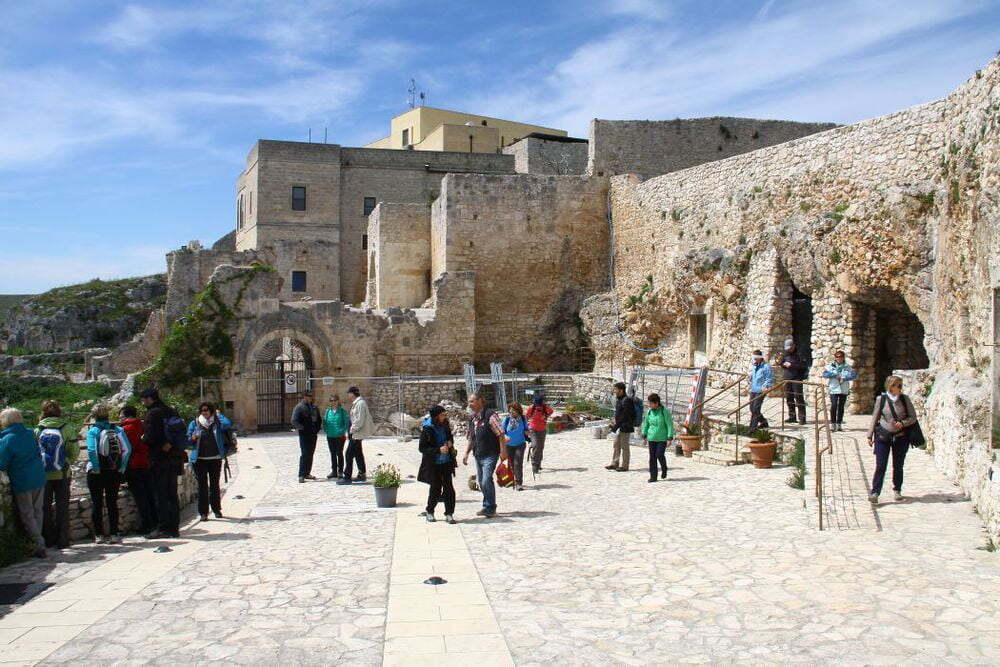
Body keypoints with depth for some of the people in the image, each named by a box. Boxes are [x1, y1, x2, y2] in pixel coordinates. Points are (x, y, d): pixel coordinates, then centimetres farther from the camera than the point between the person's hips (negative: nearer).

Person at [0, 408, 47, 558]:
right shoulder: (30, 434, 2)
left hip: (22, 482, -5)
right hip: (39, 479, 5)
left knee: (27, 515, 5)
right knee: (37, 511, 14)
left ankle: (39, 545, 2)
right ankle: (37, 539, 20)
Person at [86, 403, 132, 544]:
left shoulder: (93, 430, -8)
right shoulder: (118, 429, 1)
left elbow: (92, 451, -20)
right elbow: (127, 449, -6)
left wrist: (96, 469, -13)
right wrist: (122, 467, 0)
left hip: (97, 473, -3)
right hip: (115, 471, 3)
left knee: (96, 503, 6)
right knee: (112, 502, 11)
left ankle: (99, 535, 5)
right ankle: (114, 533, 10)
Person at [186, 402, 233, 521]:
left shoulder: (217, 423, 6)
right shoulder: (194, 424, 8)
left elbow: (228, 424, -14)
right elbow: (187, 439, 8)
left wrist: (219, 414, -2)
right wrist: (193, 438, -14)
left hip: (215, 459, 0)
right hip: (199, 459, 0)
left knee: (215, 485, 8)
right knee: (202, 486, -1)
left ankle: (216, 509, 20)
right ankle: (203, 512, 3)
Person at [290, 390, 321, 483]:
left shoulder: (314, 407, 13)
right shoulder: (299, 407, -7)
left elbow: (318, 419, 25)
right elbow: (294, 421, -15)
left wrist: (317, 429, 12)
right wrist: (302, 428, -20)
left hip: (313, 434, 7)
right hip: (304, 435, -7)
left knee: (310, 454, 11)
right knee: (304, 454, -11)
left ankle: (307, 473, 21)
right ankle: (301, 475, -9)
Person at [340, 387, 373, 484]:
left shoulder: (360, 403, -18)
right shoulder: (356, 403, 14)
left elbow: (359, 420, -23)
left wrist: (352, 430, -16)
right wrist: (350, 431, 16)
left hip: (356, 434, -11)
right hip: (355, 433, 11)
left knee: (349, 454, -8)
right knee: (358, 454, 16)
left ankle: (347, 477, -6)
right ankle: (361, 475, 25)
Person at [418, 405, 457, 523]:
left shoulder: (445, 426, 1)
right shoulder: (427, 429, -15)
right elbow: (422, 448, -15)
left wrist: (450, 443, -2)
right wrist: (438, 449, -24)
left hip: (447, 462, 4)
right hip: (433, 464, -4)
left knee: (448, 487, -2)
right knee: (435, 488, 4)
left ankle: (449, 514, 7)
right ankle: (430, 511, 26)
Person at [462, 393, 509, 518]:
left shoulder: (490, 416, -13)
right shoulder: (473, 419, 12)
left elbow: (501, 435, -15)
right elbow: (471, 439, 20)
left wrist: (503, 451, -19)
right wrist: (466, 453, 14)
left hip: (490, 455, -8)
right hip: (478, 455, 8)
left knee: (486, 481, -14)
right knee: (481, 482, 12)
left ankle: (489, 508, -2)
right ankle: (490, 508, 24)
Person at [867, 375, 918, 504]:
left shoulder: (905, 399, 0)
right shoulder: (881, 399, -3)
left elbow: (913, 417, 4)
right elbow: (875, 418, 5)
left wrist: (902, 423, -16)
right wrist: (870, 435, 4)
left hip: (901, 437, 2)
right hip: (883, 436, -1)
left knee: (898, 466, 11)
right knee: (880, 466, -5)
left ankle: (897, 490, 29)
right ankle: (874, 493, -2)